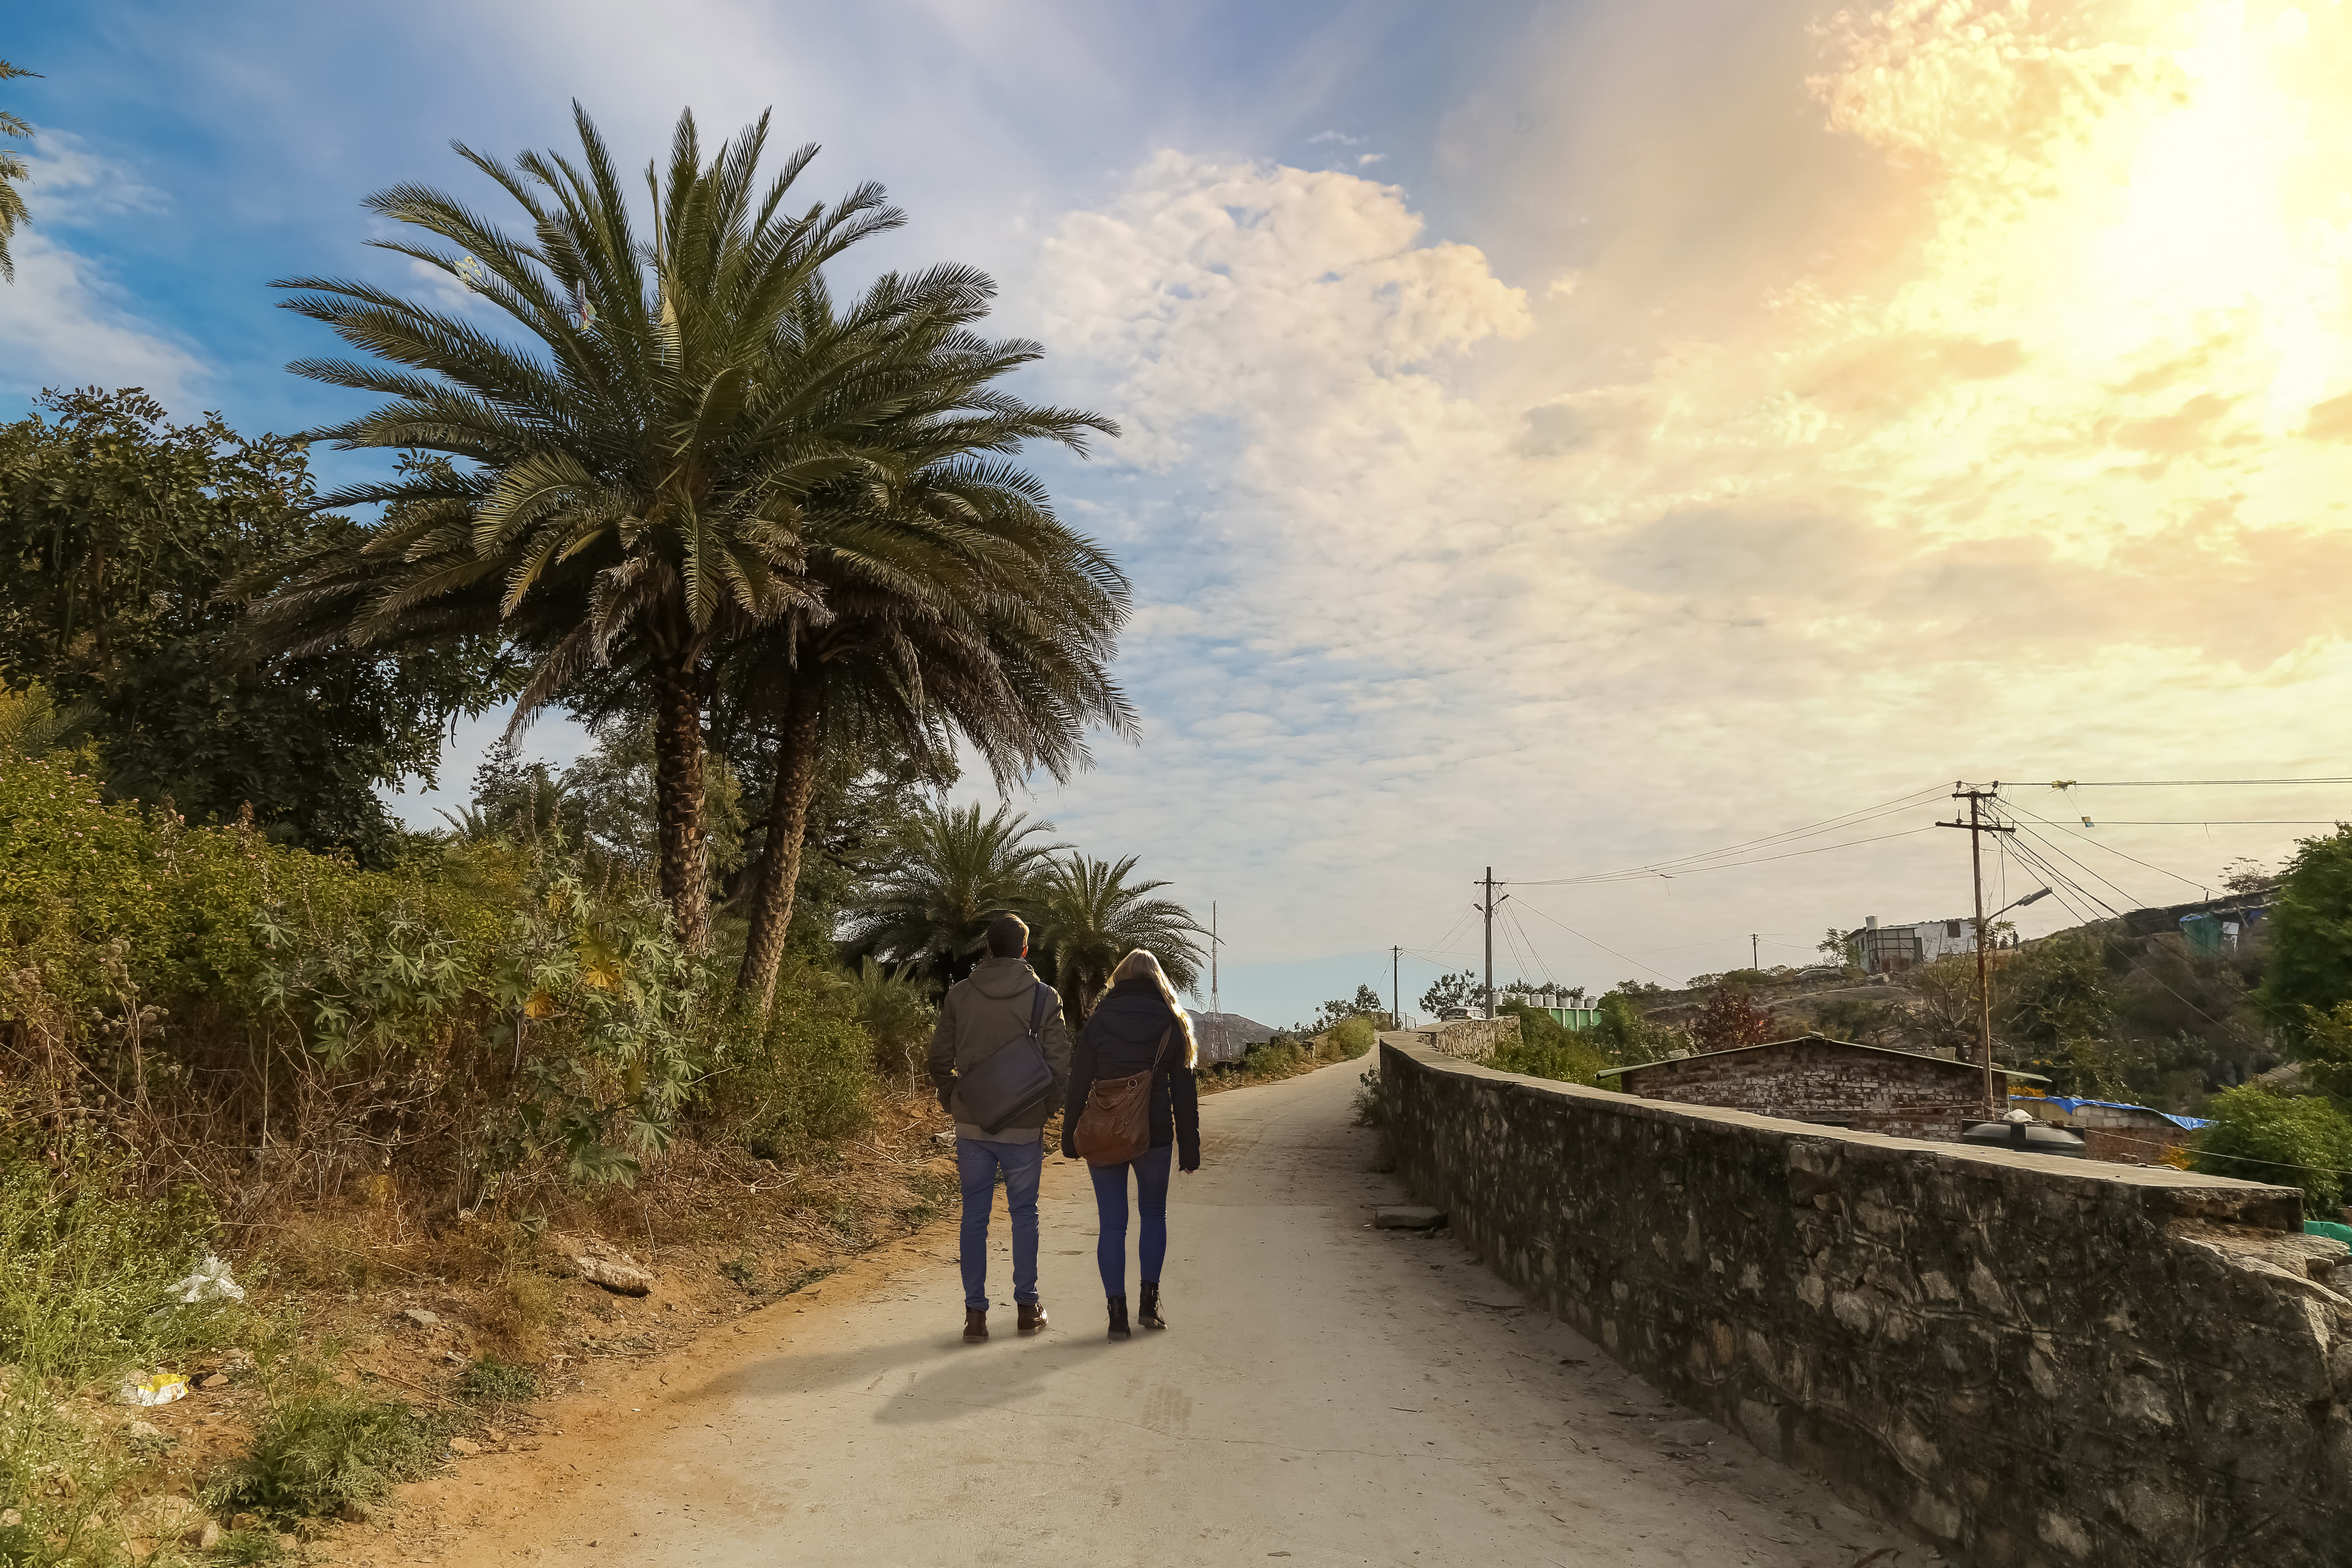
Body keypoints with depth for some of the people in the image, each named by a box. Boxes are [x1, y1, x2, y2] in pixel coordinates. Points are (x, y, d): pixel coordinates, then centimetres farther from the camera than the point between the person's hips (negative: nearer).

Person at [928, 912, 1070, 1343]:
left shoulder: (959, 994, 0)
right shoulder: (1044, 996, -6)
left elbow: (939, 1060, 4)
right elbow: (1060, 1063, -7)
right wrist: (1047, 1108, 8)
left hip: (972, 1126, 1)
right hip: (1024, 1127, -1)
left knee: (975, 1216, 8)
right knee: (1024, 1214, 12)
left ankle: (975, 1312, 9)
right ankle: (1027, 1306, 18)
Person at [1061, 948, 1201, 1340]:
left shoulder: (1098, 1020, -1)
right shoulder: (1172, 1024, 1)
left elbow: (1078, 1083, -1)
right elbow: (1184, 1093, 2)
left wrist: (1070, 1135, 6)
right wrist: (1189, 1147, 6)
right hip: (1154, 1135, 1)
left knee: (1112, 1223, 5)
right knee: (1154, 1215, 19)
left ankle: (1117, 1313, 4)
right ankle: (1149, 1300, 15)